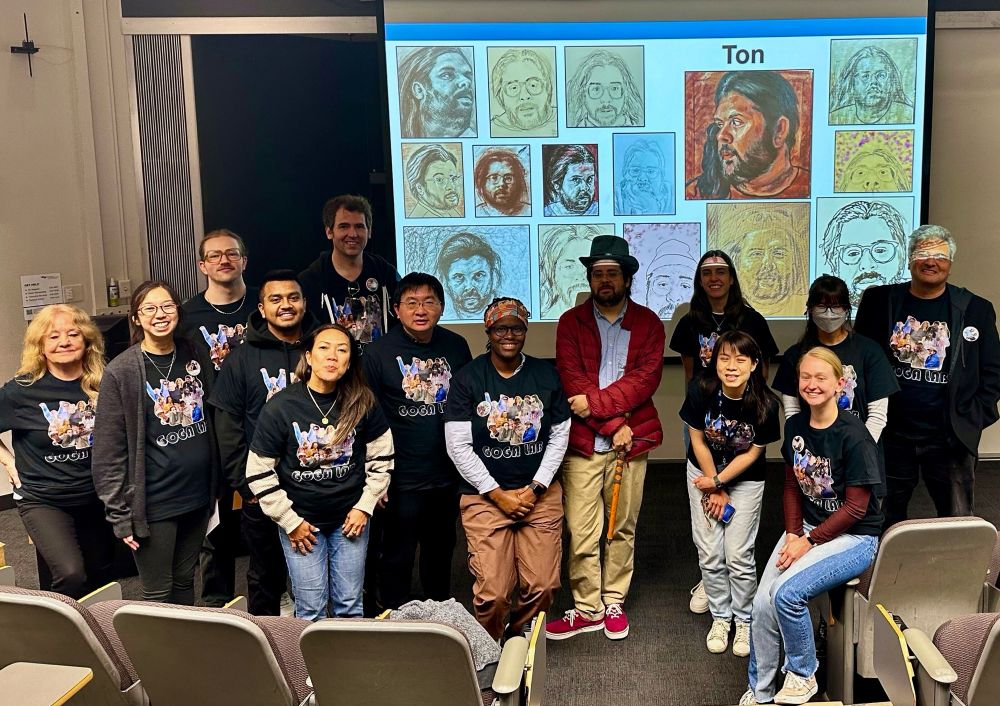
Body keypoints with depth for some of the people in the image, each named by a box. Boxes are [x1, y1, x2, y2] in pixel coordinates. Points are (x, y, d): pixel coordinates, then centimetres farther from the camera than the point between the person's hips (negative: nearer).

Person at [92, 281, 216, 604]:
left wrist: (217, 487, 10)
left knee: (185, 582, 19)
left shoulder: (195, 356, 4)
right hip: (154, 503, -5)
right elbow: (108, 451, -10)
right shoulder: (120, 372, -12)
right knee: (158, 594, 7)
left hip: (198, 494, 5)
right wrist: (119, 514, -11)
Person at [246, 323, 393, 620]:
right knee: (311, 608, 5)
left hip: (350, 518, 2)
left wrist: (364, 507, -2)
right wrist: (290, 522, -7)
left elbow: (381, 459, 4)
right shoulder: (280, 407, -12)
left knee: (349, 604, 12)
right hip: (300, 521, -1)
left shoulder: (363, 404, -7)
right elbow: (259, 473, -8)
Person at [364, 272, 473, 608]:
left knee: (441, 551, 20)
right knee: (398, 557, 8)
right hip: (403, 480, -4)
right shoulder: (378, 353, -8)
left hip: (449, 476, 4)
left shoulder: (456, 346, 2)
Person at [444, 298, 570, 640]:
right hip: (485, 496, -2)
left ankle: (519, 639, 27)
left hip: (540, 493, 3)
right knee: (493, 592, -8)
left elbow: (559, 436, 7)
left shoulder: (546, 375, 5)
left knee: (543, 586, -2)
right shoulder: (467, 378, -4)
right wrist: (499, 495, -9)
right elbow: (458, 447, -6)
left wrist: (535, 489, -3)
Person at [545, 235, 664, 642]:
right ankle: (588, 609, 17)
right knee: (581, 534, 2)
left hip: (631, 441, 1)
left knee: (622, 529, 11)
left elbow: (645, 379, -8)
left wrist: (595, 402, -17)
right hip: (582, 442, -1)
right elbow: (572, 382, -6)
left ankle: (614, 603, 27)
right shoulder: (571, 322, 4)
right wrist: (613, 425, -13)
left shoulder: (648, 323, 5)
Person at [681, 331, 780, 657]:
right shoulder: (701, 391, -23)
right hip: (703, 472, 1)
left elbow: (754, 452, -11)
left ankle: (744, 621, 21)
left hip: (745, 480, -1)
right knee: (710, 554, 4)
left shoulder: (765, 404, -24)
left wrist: (719, 482, -12)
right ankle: (720, 617, 24)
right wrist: (715, 491, -6)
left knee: (739, 556, -1)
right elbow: (698, 440, -11)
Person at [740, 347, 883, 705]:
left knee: (787, 592, -25)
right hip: (806, 528, 6)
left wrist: (809, 541, -16)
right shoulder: (795, 426, 1)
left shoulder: (853, 435, -18)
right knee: (762, 603, -10)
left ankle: (802, 675, 2)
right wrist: (793, 534, -3)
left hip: (853, 537, -6)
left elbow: (856, 507, -15)